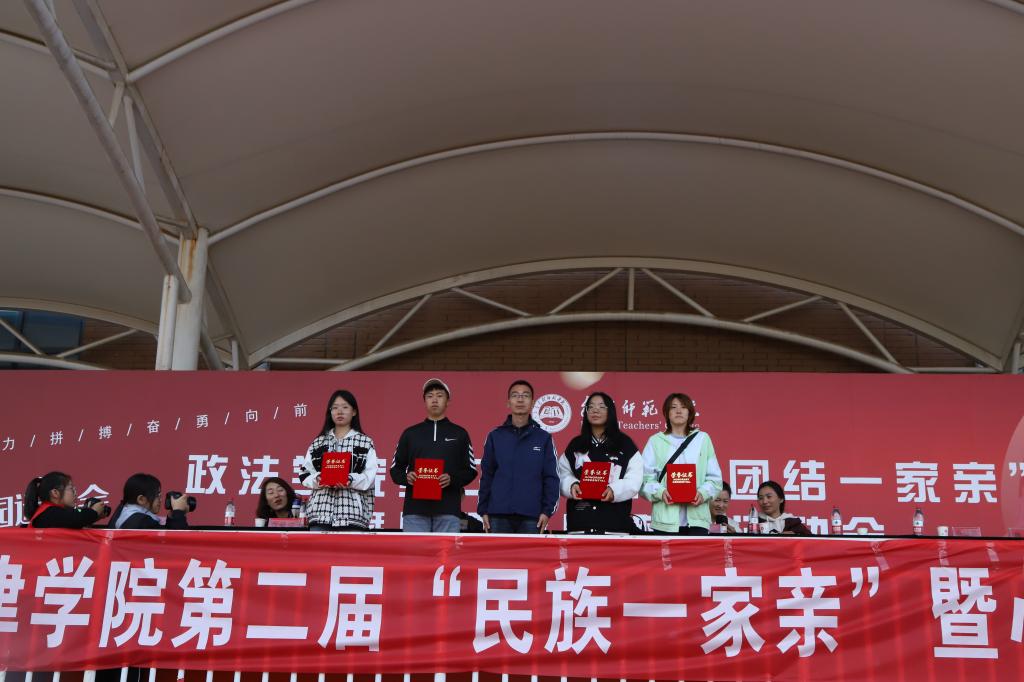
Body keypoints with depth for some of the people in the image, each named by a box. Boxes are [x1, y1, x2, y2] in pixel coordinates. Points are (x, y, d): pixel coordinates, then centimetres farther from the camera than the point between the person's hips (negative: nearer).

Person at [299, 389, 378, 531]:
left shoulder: (365, 443, 9)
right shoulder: (318, 443, 15)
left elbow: (370, 477, 0)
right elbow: (305, 474, 10)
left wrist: (352, 480, -19)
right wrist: (317, 479, -11)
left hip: (352, 513, -2)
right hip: (321, 511, 2)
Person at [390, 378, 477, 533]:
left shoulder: (459, 434, 11)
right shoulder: (411, 433, 14)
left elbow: (471, 470, 9)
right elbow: (395, 469, 15)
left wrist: (452, 479, -11)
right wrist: (406, 477, -8)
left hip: (448, 510, -1)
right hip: (415, 509, 1)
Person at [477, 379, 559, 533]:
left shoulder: (544, 438, 6)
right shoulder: (495, 436, 8)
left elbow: (550, 478, 4)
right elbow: (486, 476, 9)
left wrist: (547, 510, -5)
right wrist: (483, 510, 3)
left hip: (531, 515, -1)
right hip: (499, 514, 1)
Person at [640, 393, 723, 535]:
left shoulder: (703, 439, 11)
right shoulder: (655, 441, 8)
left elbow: (714, 477, 9)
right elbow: (645, 478, 2)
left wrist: (703, 493, -10)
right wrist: (660, 492, -17)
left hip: (696, 519, 1)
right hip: (666, 520, -1)